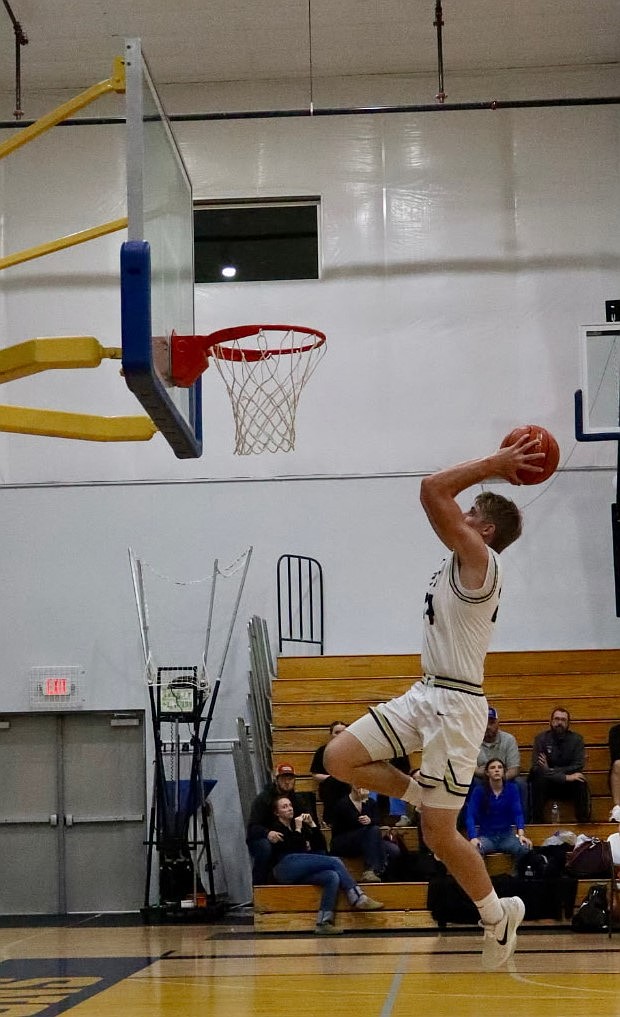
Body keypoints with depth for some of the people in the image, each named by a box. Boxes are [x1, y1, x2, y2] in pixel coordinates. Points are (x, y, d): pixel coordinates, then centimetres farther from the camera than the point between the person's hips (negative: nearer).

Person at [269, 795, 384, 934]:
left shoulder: (297, 824, 27)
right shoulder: (276, 828, 7)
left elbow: (320, 845, 18)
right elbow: (296, 849, -7)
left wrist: (311, 824, 10)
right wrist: (298, 829, -2)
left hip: (300, 871, 7)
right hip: (286, 867, -7)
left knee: (333, 877, -24)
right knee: (335, 862, -20)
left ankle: (324, 923, -36)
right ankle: (358, 898, -24)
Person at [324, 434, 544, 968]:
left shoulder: (481, 558, -14)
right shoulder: (464, 560, 13)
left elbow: (433, 489, -19)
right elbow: (438, 498, 20)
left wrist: (492, 464, -12)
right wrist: (495, 469, 12)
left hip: (455, 704, -9)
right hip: (425, 694, 9)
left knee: (437, 834, -2)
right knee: (339, 758, -2)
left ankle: (498, 915, 17)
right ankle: (424, 795, 15)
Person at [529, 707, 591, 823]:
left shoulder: (576, 739, 0)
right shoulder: (541, 739, -4)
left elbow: (578, 766, -11)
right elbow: (537, 768, -15)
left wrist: (551, 770, -22)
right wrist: (565, 777, -26)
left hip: (569, 787, 1)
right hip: (547, 785, -1)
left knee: (581, 783, -30)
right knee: (538, 781, -32)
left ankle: (583, 822, -21)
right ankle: (538, 823, -25)